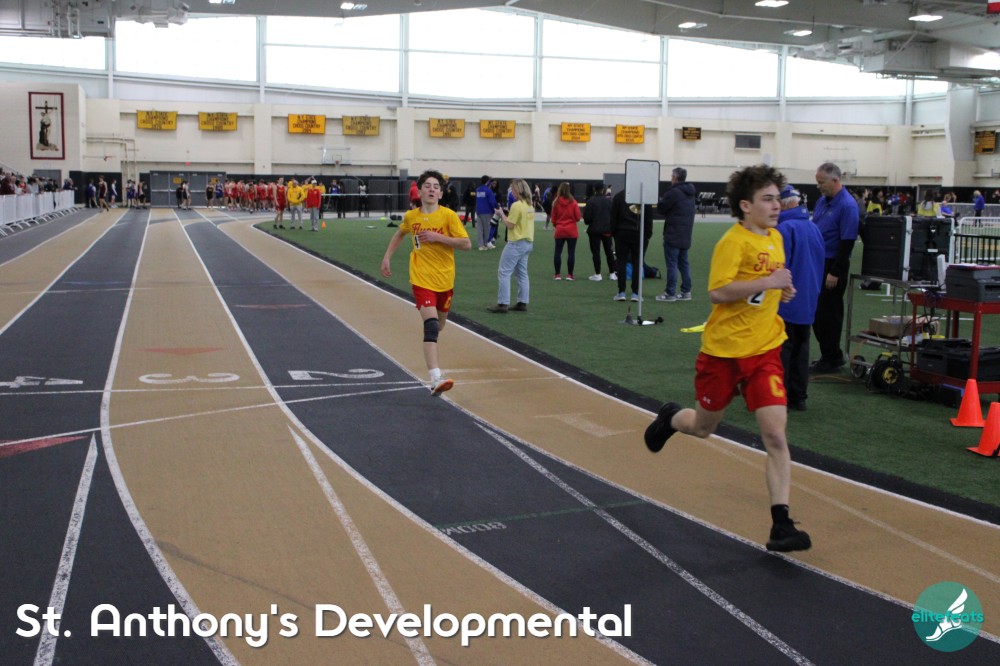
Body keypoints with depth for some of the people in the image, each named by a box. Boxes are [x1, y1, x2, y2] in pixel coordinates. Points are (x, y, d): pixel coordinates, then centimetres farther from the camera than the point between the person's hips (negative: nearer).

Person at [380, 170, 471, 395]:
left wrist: (437, 237, -21)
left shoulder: (448, 215, -8)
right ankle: (436, 378, -29)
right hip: (422, 278, -1)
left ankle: (430, 351, 54)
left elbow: (467, 244, -14)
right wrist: (387, 257, 17)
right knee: (431, 323, -20)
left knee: (439, 324, 18)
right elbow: (400, 234, 22)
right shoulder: (411, 216, 0)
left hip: (445, 279, 1)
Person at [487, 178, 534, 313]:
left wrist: (502, 214, -2)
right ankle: (522, 303, 15)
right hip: (528, 242, 9)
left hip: (516, 243, -9)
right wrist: (507, 216, 10)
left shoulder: (516, 205, -17)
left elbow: (510, 225, -16)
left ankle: (503, 303, -7)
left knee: (504, 272, -4)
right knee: (522, 273, 13)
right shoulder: (530, 205, 10)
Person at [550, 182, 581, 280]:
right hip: (572, 231, -1)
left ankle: (557, 274, 10)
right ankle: (570, 275, 3)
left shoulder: (556, 202, -5)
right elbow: (578, 218, -4)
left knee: (558, 252, 9)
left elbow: (553, 218, 2)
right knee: (571, 252, 3)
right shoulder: (573, 202, -8)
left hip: (559, 231, 1)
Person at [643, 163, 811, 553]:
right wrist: (768, 282, -28)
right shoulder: (733, 241, -15)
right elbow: (717, 291, -25)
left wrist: (782, 291, 5)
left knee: (776, 436, -9)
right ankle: (670, 419, 52)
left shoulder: (776, 238, 9)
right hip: (724, 350, -5)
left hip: (764, 350, 5)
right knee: (703, 428, 16)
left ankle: (781, 525, -5)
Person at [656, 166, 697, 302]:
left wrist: (660, 201, 11)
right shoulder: (690, 193, 11)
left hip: (673, 235, -8)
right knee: (683, 263, 13)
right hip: (685, 235, 8)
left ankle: (670, 293, -4)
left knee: (672, 264, -5)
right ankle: (686, 292, 14)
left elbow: (661, 208, -10)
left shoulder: (674, 192, -16)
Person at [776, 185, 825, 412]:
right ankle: (798, 397, 19)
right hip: (808, 302, 8)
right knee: (801, 349, 14)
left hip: (785, 302, -8)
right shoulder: (814, 228, 9)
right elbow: (820, 264, 16)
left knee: (781, 350, -1)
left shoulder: (784, 228, -17)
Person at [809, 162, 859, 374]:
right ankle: (829, 355, 23)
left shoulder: (847, 205, -16)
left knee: (828, 313, -2)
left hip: (833, 265, -8)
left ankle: (831, 359, 9)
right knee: (815, 311, 12)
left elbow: (847, 242, -18)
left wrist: (834, 273, -19)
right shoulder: (822, 201, 10)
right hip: (817, 263, 8)